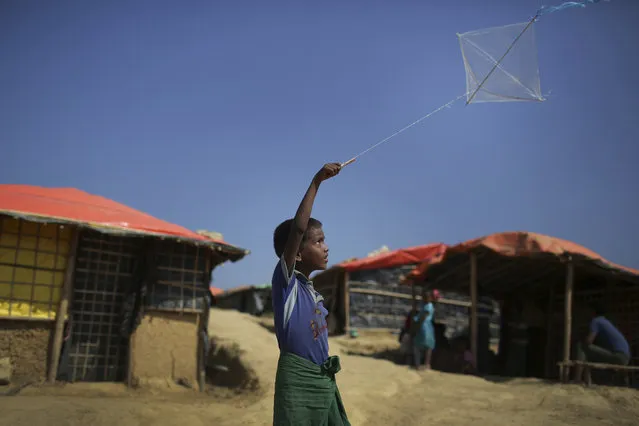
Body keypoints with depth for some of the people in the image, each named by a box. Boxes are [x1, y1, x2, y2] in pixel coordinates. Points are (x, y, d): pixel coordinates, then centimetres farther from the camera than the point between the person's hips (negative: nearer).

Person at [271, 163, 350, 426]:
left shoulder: (314, 294, 15)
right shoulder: (285, 281, -9)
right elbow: (298, 228, -22)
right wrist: (316, 182, -20)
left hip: (325, 380, 8)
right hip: (297, 380, -8)